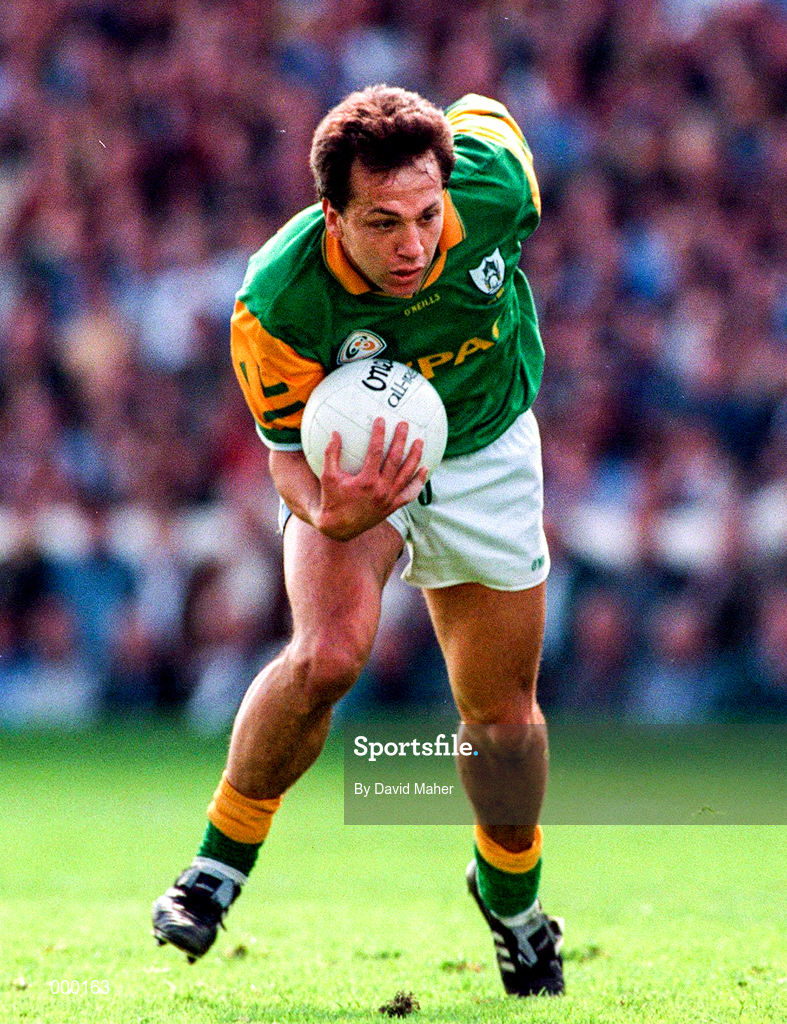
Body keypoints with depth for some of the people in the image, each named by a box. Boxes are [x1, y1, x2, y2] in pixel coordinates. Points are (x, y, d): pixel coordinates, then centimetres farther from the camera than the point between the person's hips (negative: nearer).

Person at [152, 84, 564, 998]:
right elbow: (290, 451, -23)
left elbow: (484, 112, -7)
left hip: (486, 455, 3)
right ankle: (222, 858, -4)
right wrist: (328, 512, -47)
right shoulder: (277, 304, -36)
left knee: (500, 710, 10)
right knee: (327, 654, -28)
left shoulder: (492, 180, -33)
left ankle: (510, 895, 40)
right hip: (352, 464, -3)